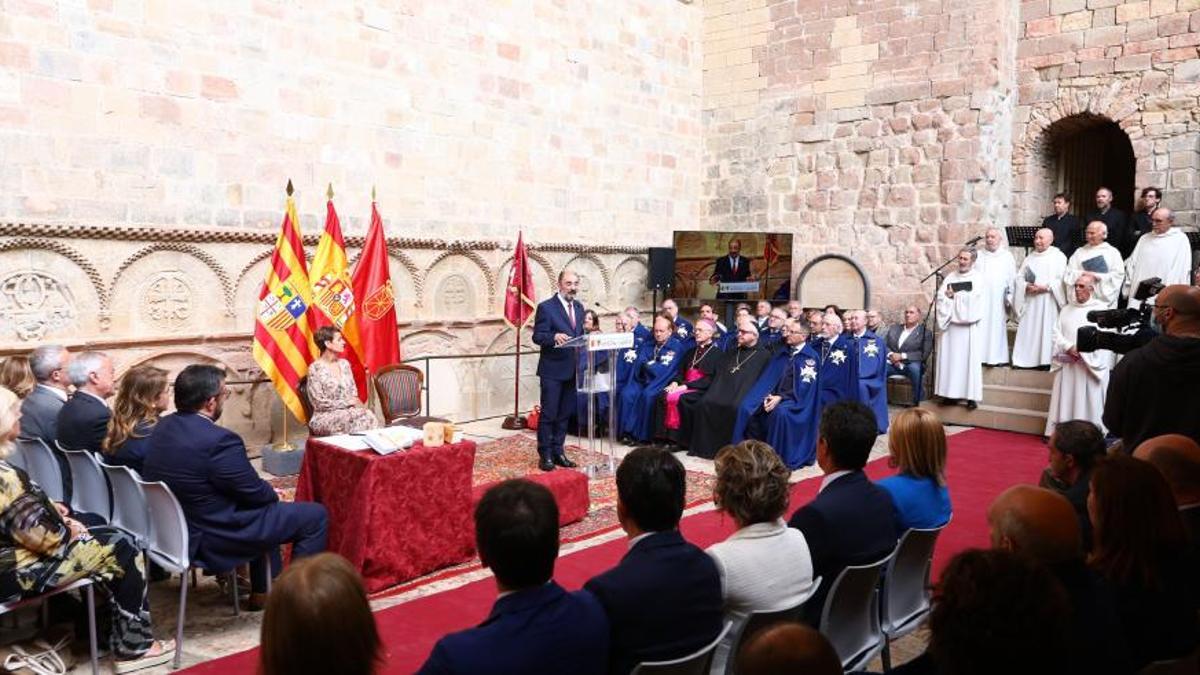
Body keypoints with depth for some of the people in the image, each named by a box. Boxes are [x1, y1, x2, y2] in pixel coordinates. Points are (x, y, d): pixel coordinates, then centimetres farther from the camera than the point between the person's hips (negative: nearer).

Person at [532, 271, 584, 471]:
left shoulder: (579, 307, 13)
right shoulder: (546, 307, -8)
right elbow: (537, 336, -13)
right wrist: (554, 336, -31)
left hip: (572, 369, 7)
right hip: (552, 369, -6)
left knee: (565, 414, 12)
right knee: (549, 413, -2)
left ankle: (557, 452, 22)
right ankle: (545, 455, 7)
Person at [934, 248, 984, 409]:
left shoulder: (978, 279, 2)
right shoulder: (950, 277, 13)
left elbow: (976, 300, -10)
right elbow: (940, 297, 6)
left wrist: (955, 295, -6)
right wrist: (948, 296, -14)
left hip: (969, 327, -3)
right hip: (951, 324, 4)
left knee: (970, 360, -4)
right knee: (949, 359, 2)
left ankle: (971, 396, -2)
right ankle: (951, 392, 8)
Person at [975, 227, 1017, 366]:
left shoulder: (1007, 256, 8)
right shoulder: (978, 255, 12)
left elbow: (1012, 279, 5)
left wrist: (1009, 298, -3)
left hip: (998, 301, -1)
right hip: (980, 299, 1)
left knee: (997, 328, 0)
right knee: (980, 328, -3)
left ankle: (997, 357, 5)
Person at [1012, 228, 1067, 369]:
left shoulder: (1058, 256, 3)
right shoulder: (1030, 257, 17)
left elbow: (1061, 280, -6)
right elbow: (1020, 277, 9)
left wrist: (1045, 287, -17)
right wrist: (1027, 286, -10)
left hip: (1048, 302, -4)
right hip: (1029, 302, 4)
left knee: (1046, 330, -5)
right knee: (1027, 330, 0)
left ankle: (1045, 360, -1)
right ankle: (1025, 359, 3)